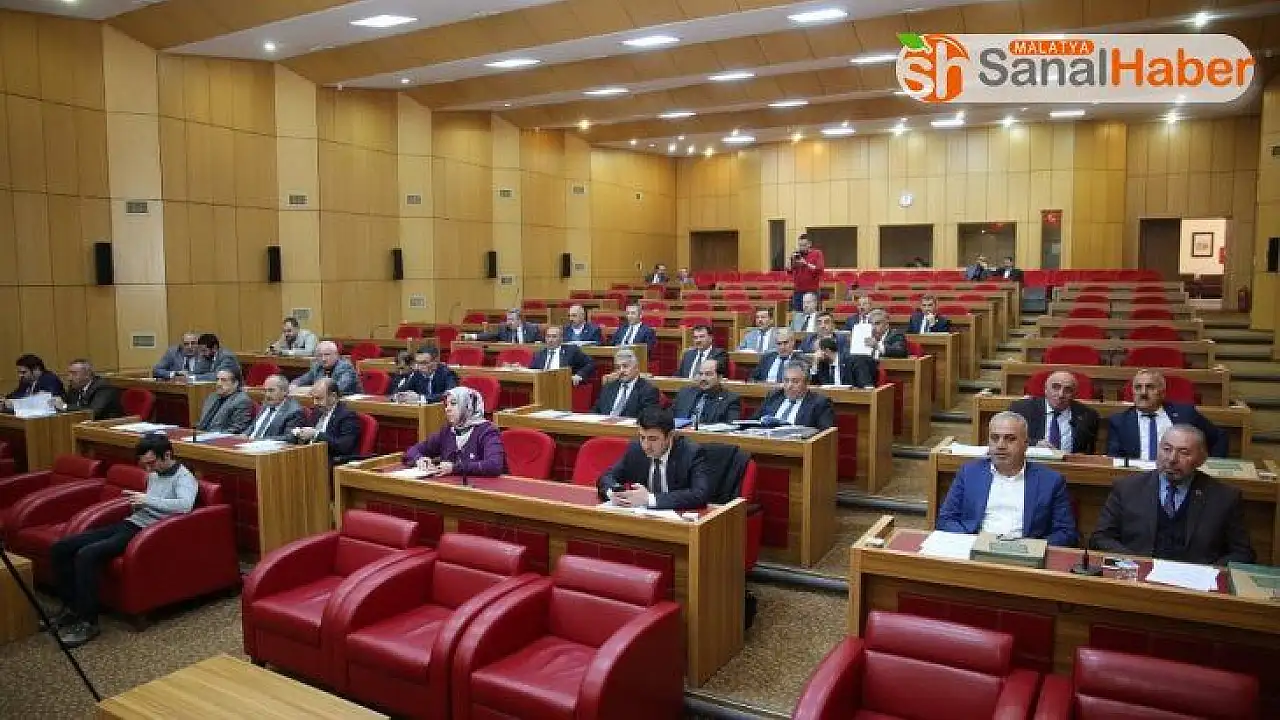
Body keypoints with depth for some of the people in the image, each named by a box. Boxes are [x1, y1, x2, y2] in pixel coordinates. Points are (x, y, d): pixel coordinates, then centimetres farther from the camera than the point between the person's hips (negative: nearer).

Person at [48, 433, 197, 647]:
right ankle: (71, 607, 14)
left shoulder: (184, 477, -9)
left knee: (86, 555, -28)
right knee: (59, 549, 2)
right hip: (128, 524, 10)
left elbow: (185, 505, -29)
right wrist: (136, 500, 9)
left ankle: (88, 622, -17)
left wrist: (148, 500, -25)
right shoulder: (154, 474, 19)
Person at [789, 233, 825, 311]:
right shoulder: (797, 254, 12)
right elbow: (790, 271, 10)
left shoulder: (817, 253, 2)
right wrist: (793, 260, -7)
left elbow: (820, 269, -11)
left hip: (812, 291, -4)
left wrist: (807, 264, -19)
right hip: (798, 290, 4)